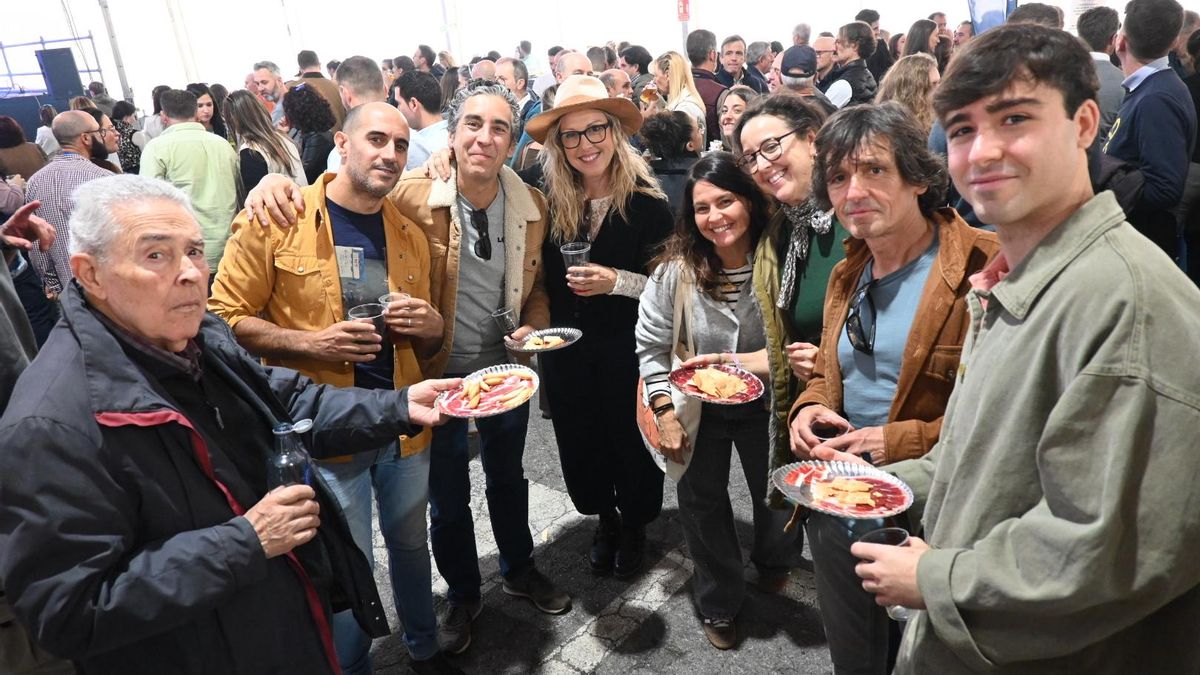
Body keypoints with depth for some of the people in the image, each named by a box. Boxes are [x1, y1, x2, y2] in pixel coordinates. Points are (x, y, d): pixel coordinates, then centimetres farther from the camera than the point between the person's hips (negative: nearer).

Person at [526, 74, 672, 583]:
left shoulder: (648, 203, -11)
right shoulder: (551, 205, -2)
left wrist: (617, 281, -21)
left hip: (629, 351, -3)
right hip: (567, 352, 3)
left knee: (631, 441, 12)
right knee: (582, 444, 14)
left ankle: (633, 524, 39)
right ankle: (604, 518, 41)